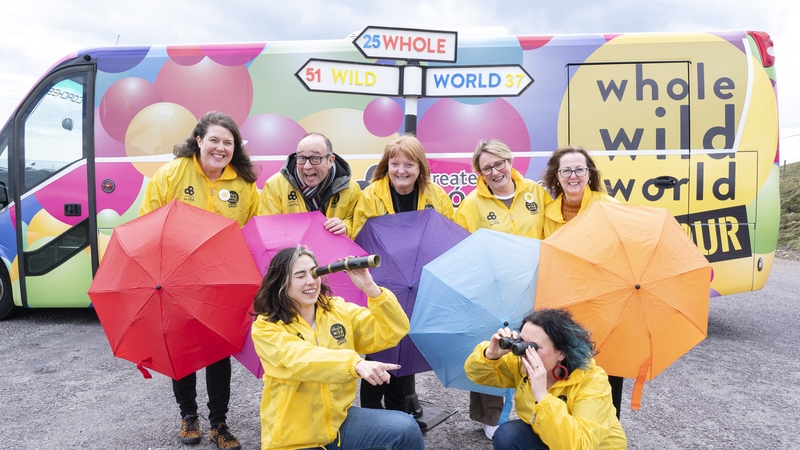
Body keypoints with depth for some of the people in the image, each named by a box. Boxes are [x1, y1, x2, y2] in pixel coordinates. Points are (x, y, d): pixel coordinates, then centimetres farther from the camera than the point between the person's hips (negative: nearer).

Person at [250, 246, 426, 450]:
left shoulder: (339, 310, 1)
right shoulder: (265, 328, -11)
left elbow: (394, 332, -5)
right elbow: (301, 359, -29)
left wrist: (371, 289, -19)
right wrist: (356, 364, -45)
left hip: (340, 419, 3)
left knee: (405, 428, -18)